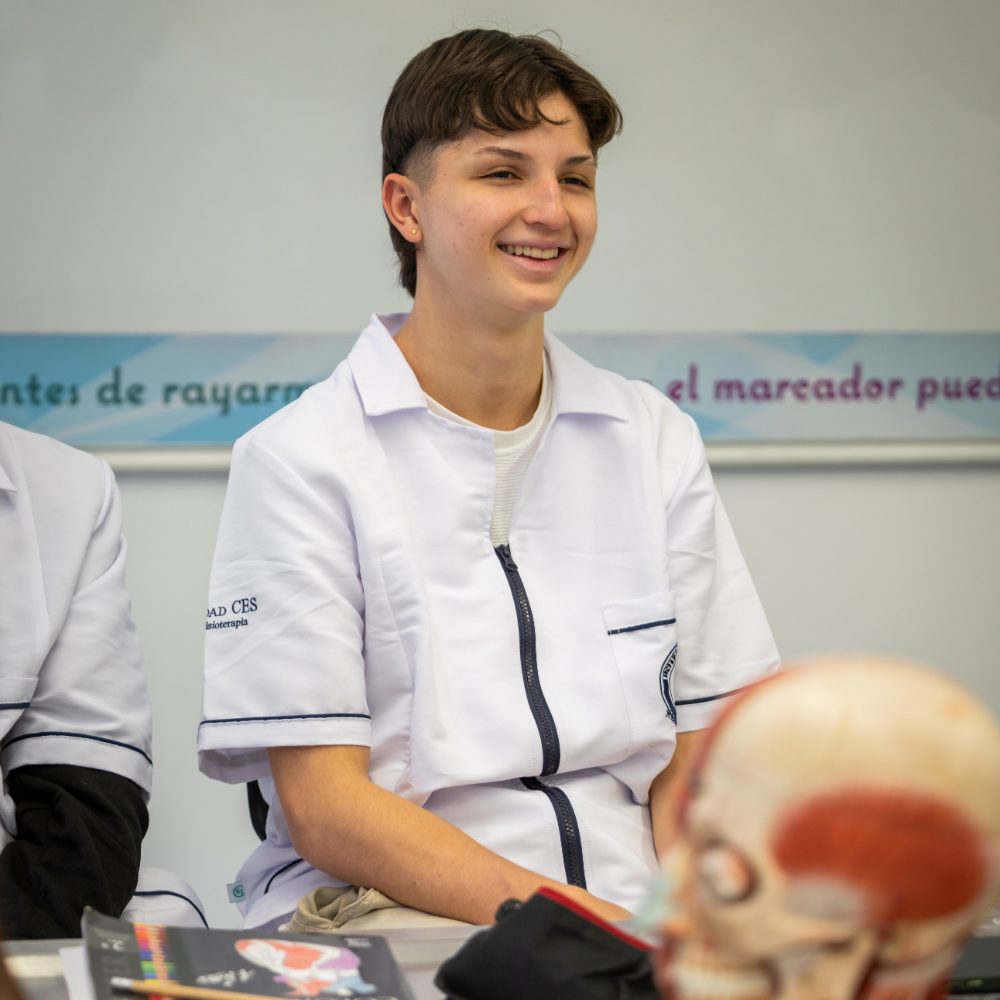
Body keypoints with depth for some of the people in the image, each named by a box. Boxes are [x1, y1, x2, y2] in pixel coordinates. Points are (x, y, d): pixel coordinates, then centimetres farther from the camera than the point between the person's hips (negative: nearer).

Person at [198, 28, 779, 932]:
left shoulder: (655, 440, 12)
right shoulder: (300, 459, -1)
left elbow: (696, 758, 10)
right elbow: (323, 809, -8)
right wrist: (579, 922, -22)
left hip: (635, 917, 5)